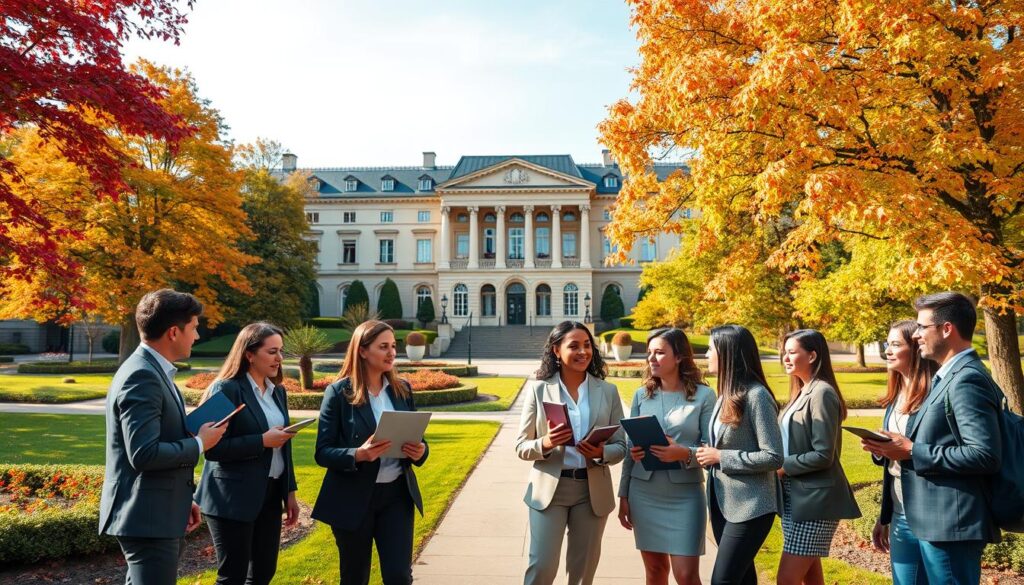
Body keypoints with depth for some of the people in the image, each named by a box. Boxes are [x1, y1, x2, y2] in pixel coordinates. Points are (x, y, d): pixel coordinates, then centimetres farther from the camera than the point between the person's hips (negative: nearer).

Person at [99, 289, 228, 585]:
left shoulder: (153, 371, 11)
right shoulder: (141, 376, -21)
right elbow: (144, 454, -28)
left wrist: (183, 499, 19)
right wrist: (200, 443, -14)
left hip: (157, 515, 10)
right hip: (147, 518, -10)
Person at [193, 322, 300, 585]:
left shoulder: (278, 391, 9)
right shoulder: (226, 389, -13)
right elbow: (212, 448, -18)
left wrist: (290, 492, 13)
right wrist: (262, 441, -21)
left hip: (270, 494, 7)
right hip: (233, 497, -7)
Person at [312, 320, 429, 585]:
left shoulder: (402, 389, 4)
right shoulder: (339, 392, -8)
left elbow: (416, 438, 11)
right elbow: (322, 453, -9)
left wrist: (419, 451, -12)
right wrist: (357, 455, -28)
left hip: (397, 494, 3)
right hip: (353, 498, -2)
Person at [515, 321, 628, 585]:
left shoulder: (608, 391, 2)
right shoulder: (538, 388, -3)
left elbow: (620, 446, 3)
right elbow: (521, 447, -2)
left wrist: (601, 453, -19)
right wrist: (545, 443, -22)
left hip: (593, 491, 2)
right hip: (549, 489, -2)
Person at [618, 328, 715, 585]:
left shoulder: (704, 395, -6)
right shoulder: (642, 395, 4)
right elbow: (630, 448, 9)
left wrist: (685, 454, -25)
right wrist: (624, 496, 7)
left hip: (685, 495, -3)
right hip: (644, 494, 3)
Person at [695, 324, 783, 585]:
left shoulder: (756, 395, -17)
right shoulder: (727, 395, 9)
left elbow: (773, 457, -19)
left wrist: (721, 458, -17)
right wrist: (707, 455, -1)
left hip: (749, 506, -8)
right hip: (722, 502, 8)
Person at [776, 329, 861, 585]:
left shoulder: (822, 393, -15)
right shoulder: (801, 392, 12)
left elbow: (823, 455, -20)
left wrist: (782, 467, -13)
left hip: (815, 499, -9)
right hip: (795, 495, 9)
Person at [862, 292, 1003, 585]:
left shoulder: (967, 379, -17)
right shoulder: (951, 376, 14)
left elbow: (985, 455, -25)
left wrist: (912, 452, -19)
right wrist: (901, 449, 4)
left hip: (952, 525, -10)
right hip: (939, 522, 10)